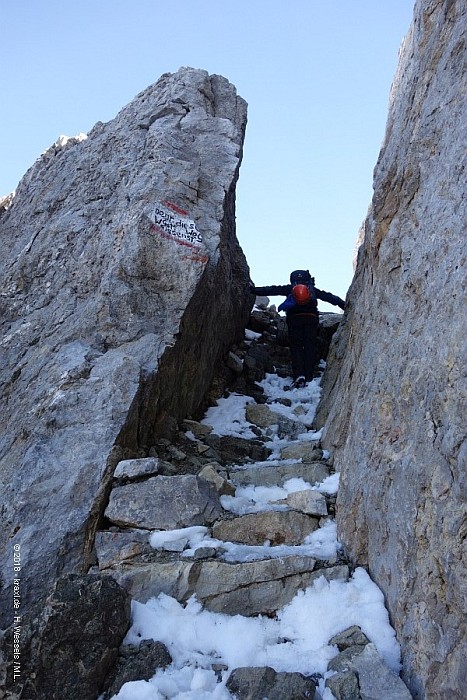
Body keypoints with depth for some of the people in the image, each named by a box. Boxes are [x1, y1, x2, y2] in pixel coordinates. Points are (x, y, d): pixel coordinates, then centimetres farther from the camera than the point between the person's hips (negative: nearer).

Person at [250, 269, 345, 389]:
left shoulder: (289, 289, 18)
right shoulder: (313, 290, 23)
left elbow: (272, 290, 14)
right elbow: (329, 297, 24)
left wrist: (254, 290, 16)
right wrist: (345, 305, 27)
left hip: (294, 319, -1)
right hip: (311, 318, 1)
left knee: (296, 347, 2)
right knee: (310, 348, 6)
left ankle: (299, 375, -15)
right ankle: (308, 378, 3)